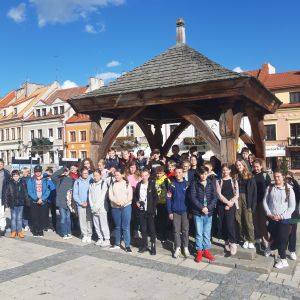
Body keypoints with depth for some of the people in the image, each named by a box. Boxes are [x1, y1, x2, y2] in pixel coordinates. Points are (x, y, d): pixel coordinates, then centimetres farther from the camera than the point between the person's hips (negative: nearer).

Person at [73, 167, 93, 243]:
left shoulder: (91, 180, -2)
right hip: (80, 205, 1)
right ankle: (84, 235, 18)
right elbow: (75, 194, 2)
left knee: (89, 220, 1)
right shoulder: (77, 182, 2)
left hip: (89, 204, -1)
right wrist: (80, 202, -7)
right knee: (82, 220, 5)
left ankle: (89, 235, 11)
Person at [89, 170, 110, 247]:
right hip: (94, 209, 5)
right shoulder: (91, 185, 14)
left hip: (102, 208, -5)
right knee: (96, 225, 8)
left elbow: (102, 196, -9)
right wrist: (92, 206, -2)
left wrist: (96, 206, -10)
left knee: (103, 225, -6)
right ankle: (100, 238, 19)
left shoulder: (103, 184, -3)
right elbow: (90, 196, 10)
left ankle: (107, 240, 1)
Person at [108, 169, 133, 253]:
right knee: (117, 226, 12)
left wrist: (123, 202, -17)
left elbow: (130, 196, -4)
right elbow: (110, 196, -1)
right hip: (115, 207, 3)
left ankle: (127, 245, -1)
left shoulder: (127, 184, 2)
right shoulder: (112, 184, 8)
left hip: (126, 206, -3)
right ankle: (117, 244, 22)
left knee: (126, 227, -4)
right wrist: (116, 202, -16)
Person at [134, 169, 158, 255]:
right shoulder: (139, 184, 6)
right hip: (141, 210, 4)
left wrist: (153, 209, -11)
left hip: (150, 211, -3)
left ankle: (153, 247, 9)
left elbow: (155, 197, -4)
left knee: (151, 229, 1)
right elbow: (135, 195, 19)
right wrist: (136, 201, 0)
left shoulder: (152, 185, -5)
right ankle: (144, 245, 22)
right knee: (143, 229, 10)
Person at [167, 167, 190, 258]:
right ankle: (177, 248, 17)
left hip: (185, 211, 0)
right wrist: (170, 212, -4)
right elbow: (168, 199, -1)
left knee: (185, 230, 6)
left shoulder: (187, 184, -3)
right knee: (176, 230, 6)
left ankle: (186, 248, 19)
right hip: (175, 211, 0)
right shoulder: (172, 184, -2)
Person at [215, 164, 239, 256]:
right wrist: (227, 202, -14)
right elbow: (219, 194, -4)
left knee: (230, 224, -15)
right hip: (221, 205, 2)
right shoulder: (218, 181, 7)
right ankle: (226, 241, 21)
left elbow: (236, 195, 1)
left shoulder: (234, 181, 7)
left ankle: (233, 243, -5)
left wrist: (230, 204, -10)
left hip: (231, 205, -2)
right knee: (222, 225, 3)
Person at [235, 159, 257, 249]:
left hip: (247, 200, -3)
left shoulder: (250, 176, 0)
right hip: (238, 199, 3)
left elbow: (254, 191, -3)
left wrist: (253, 204, -10)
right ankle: (244, 240, 15)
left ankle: (251, 241, 6)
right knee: (239, 221, 5)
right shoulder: (235, 177, 8)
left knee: (248, 222, -3)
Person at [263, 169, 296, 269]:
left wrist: (281, 216, -12)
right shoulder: (269, 188, 2)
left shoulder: (289, 189, -5)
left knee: (282, 240, 0)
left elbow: (292, 206, -6)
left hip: (284, 219, -2)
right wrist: (270, 214, -8)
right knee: (274, 237, 11)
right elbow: (265, 202, 4)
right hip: (272, 219, 2)